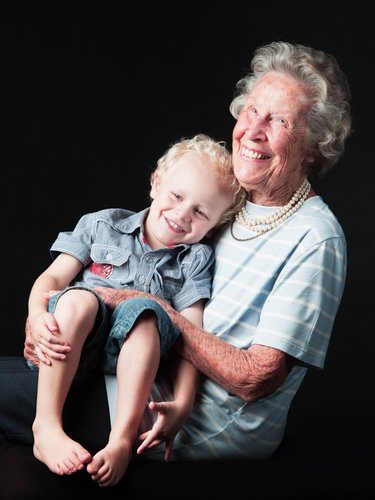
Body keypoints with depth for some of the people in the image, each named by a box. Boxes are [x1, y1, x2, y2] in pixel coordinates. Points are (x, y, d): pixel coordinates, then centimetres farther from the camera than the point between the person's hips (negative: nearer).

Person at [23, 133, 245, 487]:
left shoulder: (195, 259, 9)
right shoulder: (102, 225, 11)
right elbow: (53, 277, 4)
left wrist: (182, 402, -15)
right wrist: (37, 315, -18)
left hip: (128, 353, 0)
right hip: (67, 350, 0)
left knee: (142, 311, -31)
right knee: (79, 297, -32)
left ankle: (122, 439, -39)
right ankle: (46, 428, -33)